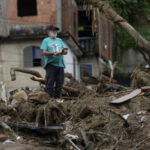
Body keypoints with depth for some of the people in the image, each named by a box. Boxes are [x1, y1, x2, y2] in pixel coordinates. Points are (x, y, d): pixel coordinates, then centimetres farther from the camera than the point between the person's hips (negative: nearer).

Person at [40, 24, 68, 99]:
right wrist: (53, 53, -21)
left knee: (60, 82, 2)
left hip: (60, 64, 5)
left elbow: (66, 51, 13)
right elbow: (44, 52, -5)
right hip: (51, 64, -5)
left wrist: (63, 52, -12)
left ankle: (57, 97, 9)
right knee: (50, 82, -8)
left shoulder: (59, 40, 20)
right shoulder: (46, 41, 7)